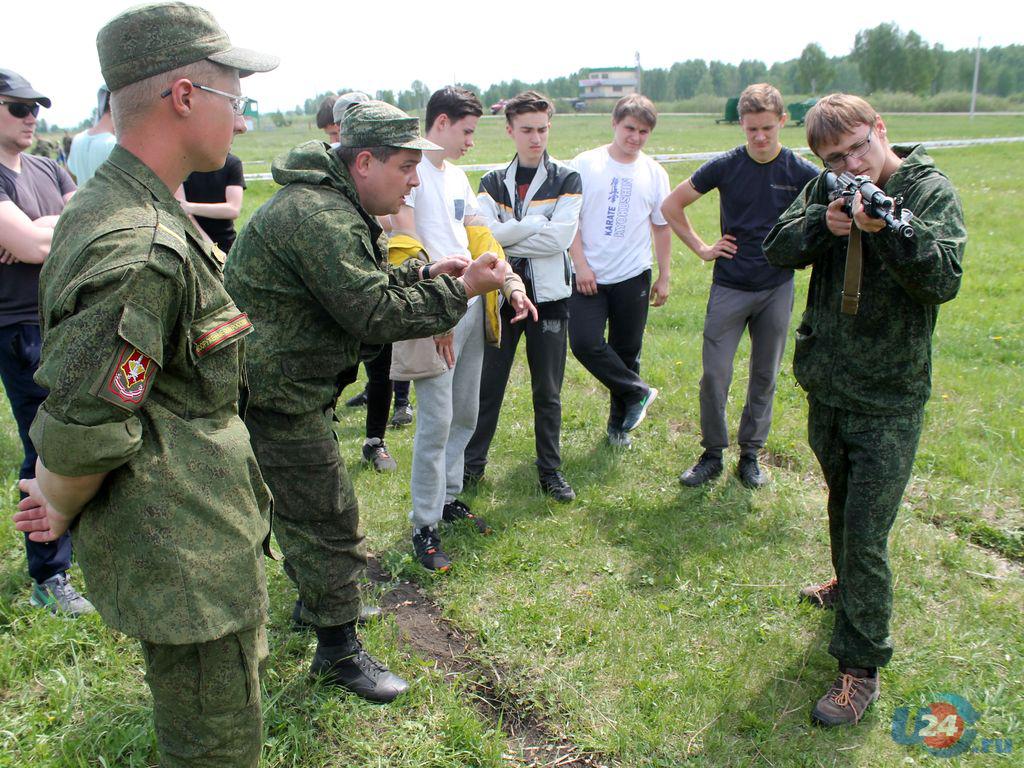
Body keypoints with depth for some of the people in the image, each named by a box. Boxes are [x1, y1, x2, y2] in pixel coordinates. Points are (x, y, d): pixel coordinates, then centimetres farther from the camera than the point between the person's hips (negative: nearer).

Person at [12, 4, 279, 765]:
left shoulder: (106, 205, 7)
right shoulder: (143, 251, -30)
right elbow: (83, 433, -27)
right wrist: (62, 510, -6)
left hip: (201, 537, 10)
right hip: (186, 556, -10)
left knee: (240, 673, 30)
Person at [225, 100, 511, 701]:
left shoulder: (330, 206, 12)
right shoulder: (320, 217, -25)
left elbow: (361, 287, 17)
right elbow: (374, 314, -28)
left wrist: (423, 273, 2)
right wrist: (461, 291, -22)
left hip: (290, 385, 11)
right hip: (275, 392, -11)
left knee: (304, 505, 24)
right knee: (329, 517, -2)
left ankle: (321, 602, 44)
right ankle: (339, 652, 14)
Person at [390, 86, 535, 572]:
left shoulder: (457, 175, 18)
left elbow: (480, 238, 19)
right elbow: (405, 246, -19)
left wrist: (512, 284, 8)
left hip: (474, 309, 9)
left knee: (466, 415, 15)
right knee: (437, 422, -4)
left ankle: (448, 497, 33)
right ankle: (424, 527, 9)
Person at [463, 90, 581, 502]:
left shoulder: (566, 180, 2)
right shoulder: (492, 182, 7)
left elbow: (561, 237, -13)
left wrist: (505, 238, -10)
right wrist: (538, 223, -15)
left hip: (548, 297, -1)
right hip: (500, 294, 1)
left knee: (548, 392, 8)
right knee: (487, 386, 7)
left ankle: (551, 471, 22)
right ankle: (471, 463, 22)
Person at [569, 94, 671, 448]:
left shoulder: (654, 173, 5)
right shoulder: (586, 164, -2)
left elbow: (662, 228, 10)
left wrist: (664, 277, 8)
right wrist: (581, 265, -11)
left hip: (633, 276, 2)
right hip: (589, 276, -1)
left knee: (626, 351, 8)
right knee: (584, 342, -15)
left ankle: (619, 424, 25)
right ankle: (637, 392, 7)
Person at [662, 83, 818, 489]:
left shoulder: (802, 173, -4)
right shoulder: (724, 166, -4)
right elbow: (671, 206, 6)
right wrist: (701, 248, 2)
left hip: (777, 289, 1)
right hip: (729, 287, 0)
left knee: (765, 376, 9)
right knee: (714, 375, -2)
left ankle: (750, 454, 25)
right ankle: (712, 454, 16)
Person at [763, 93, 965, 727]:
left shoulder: (932, 192, -10)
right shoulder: (829, 189, 2)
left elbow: (944, 280, -20)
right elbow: (777, 250, -5)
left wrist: (888, 228, -34)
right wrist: (823, 224, -23)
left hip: (889, 400, -5)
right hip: (827, 387, 5)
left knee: (866, 536, -4)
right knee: (842, 505, 24)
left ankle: (862, 667, 10)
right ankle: (849, 588, 50)